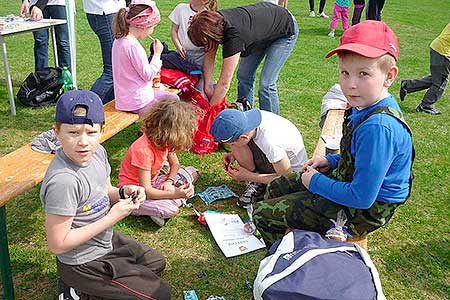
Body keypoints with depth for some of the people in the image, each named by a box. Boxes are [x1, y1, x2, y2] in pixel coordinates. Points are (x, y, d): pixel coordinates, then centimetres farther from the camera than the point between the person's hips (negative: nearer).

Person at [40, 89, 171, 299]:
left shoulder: (97, 152, -9)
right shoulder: (63, 181, -33)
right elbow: (58, 244, -28)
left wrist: (123, 193, -13)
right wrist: (112, 217, -26)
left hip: (107, 240, 8)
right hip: (84, 264, -8)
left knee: (157, 263, 26)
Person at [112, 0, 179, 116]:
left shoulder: (119, 41, 5)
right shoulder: (133, 45, -25)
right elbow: (148, 75, -18)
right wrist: (157, 53, -9)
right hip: (138, 103, -10)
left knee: (173, 98, 20)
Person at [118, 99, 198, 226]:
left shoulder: (162, 141, -7)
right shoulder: (143, 150, -32)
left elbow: (175, 164, 8)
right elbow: (146, 190, -30)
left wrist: (169, 181, -12)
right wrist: (174, 194, -39)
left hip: (152, 184, 9)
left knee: (192, 172, 3)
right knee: (171, 210, -34)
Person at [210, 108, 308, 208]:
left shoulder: (270, 142, -39)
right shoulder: (244, 118, -19)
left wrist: (249, 176, -23)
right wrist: (233, 155, -13)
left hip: (293, 170, -6)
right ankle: (255, 183, -5)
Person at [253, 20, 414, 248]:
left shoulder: (378, 127, -34)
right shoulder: (366, 106, -4)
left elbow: (362, 197, -29)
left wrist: (316, 183, -16)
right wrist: (332, 161, 2)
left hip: (363, 211, -9)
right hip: (347, 180, 9)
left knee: (263, 214, -5)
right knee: (275, 189, 21)